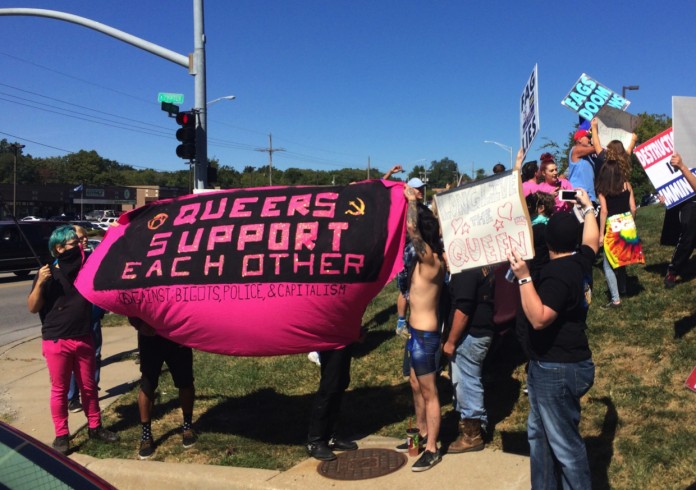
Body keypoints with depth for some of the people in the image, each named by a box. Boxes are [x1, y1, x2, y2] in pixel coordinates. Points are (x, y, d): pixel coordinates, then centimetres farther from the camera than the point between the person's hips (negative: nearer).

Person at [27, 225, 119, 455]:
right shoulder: (48, 273, -8)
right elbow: (33, 307, -8)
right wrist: (40, 283, -24)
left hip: (84, 339, 4)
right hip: (56, 342, -4)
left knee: (88, 386, 13)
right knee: (59, 390, 6)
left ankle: (95, 427, 27)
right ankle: (61, 435, 18)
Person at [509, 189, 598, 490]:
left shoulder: (557, 274, -24)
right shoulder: (582, 262, 4)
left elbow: (539, 319, -31)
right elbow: (592, 240, 27)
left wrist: (524, 277, -33)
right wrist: (587, 207, 37)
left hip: (557, 371, -11)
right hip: (551, 367, 11)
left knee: (564, 444, -2)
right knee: (540, 434, 21)